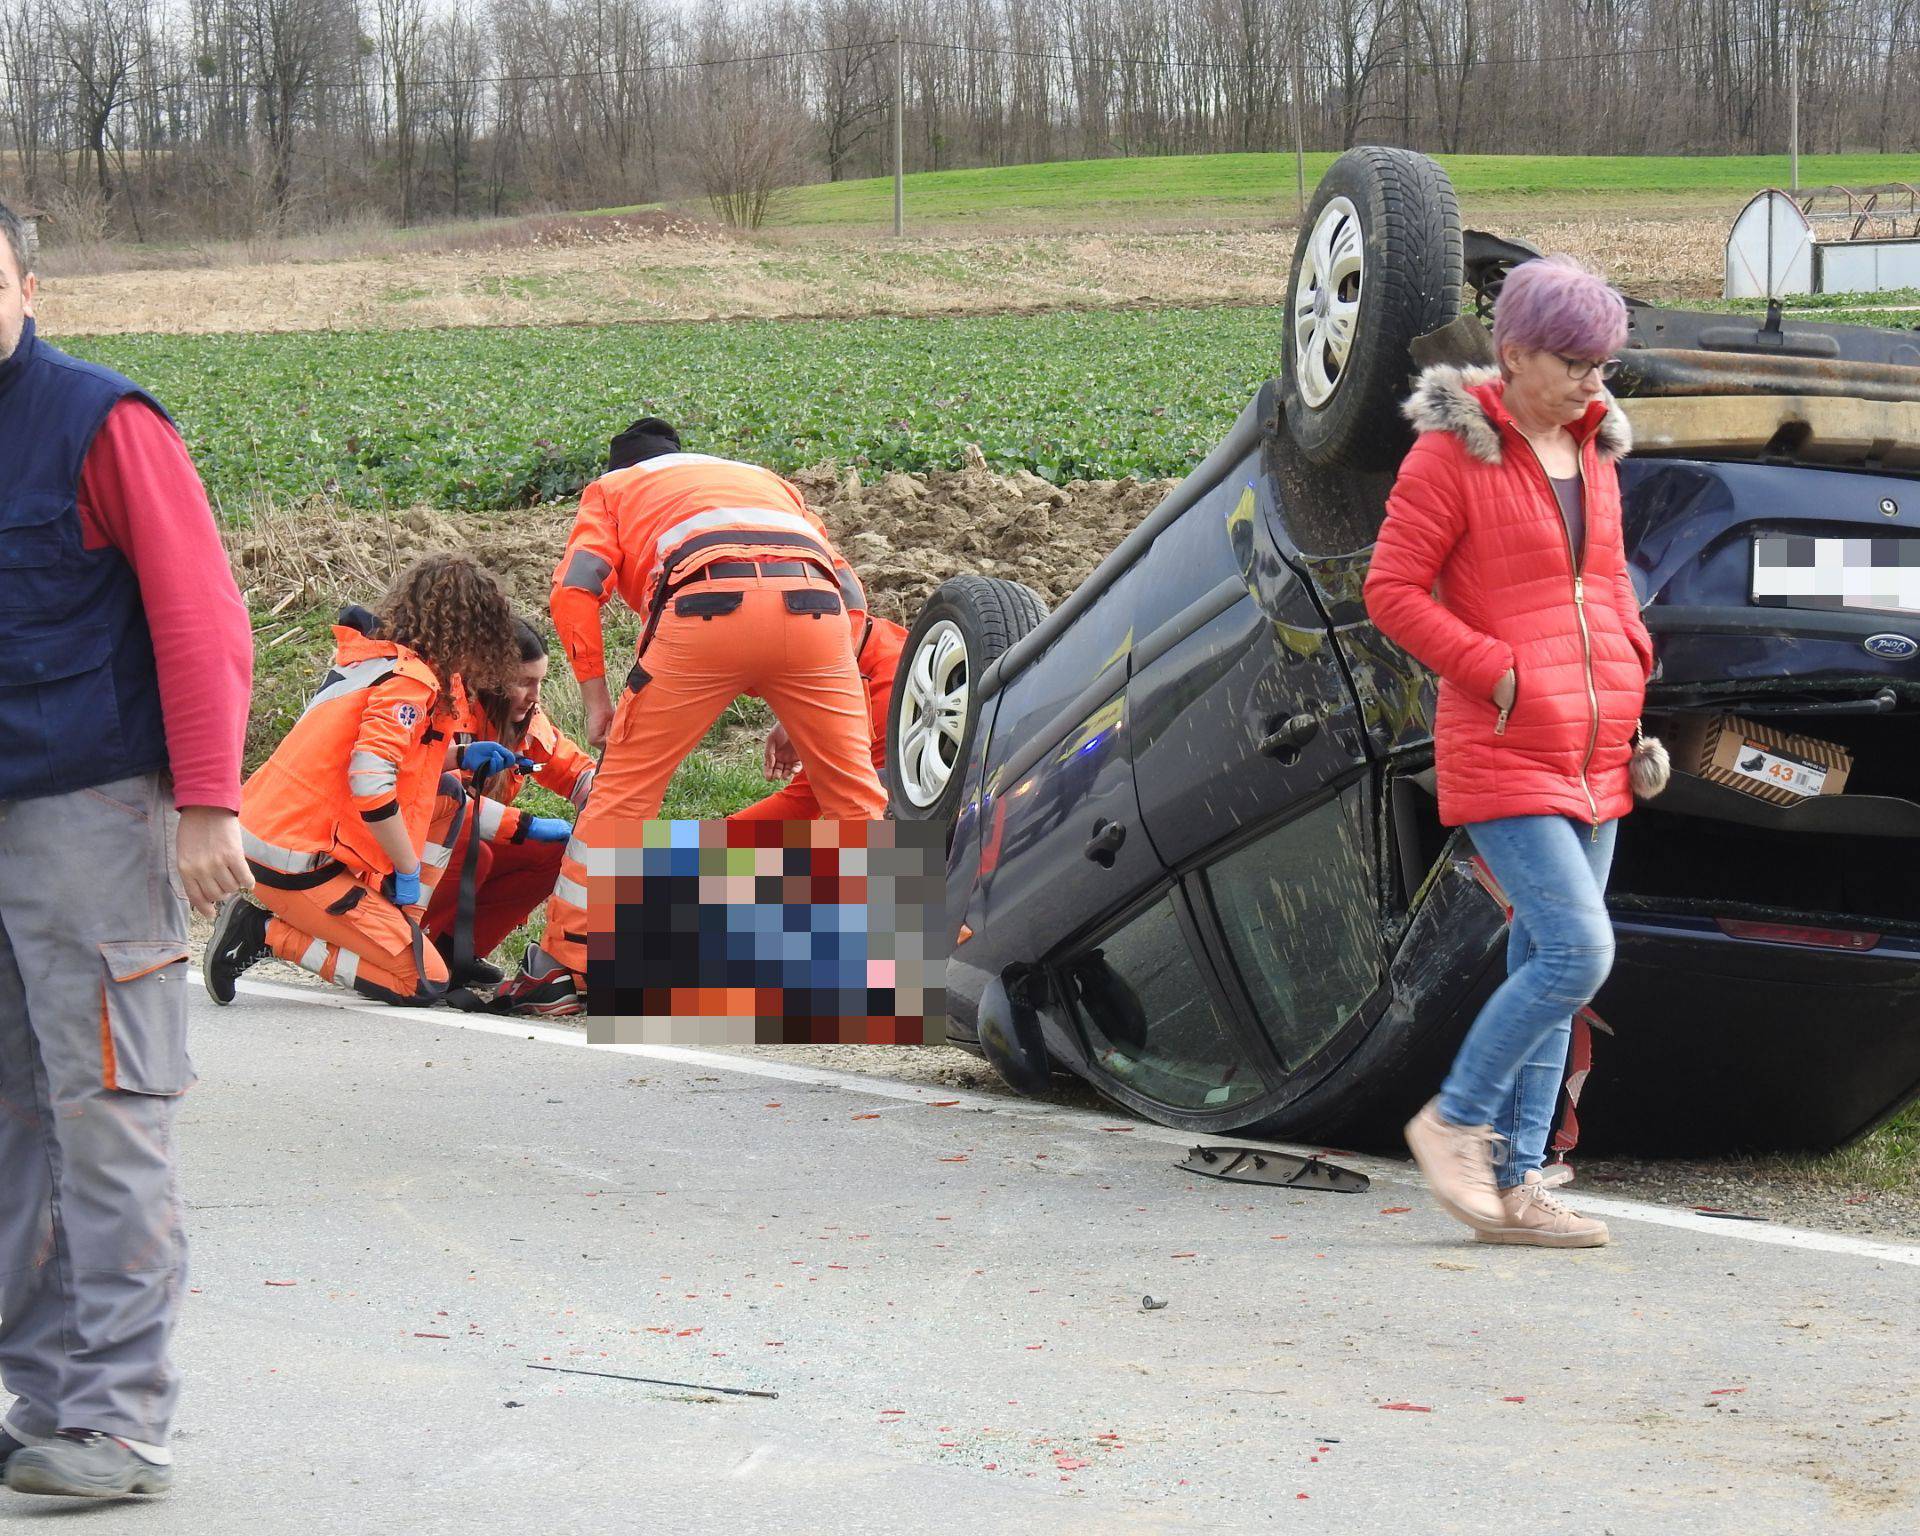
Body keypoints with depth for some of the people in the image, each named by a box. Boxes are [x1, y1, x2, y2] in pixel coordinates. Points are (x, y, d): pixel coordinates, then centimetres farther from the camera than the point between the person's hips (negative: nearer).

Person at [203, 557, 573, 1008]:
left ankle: (398, 927, 10)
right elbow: (370, 784, -26)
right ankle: (267, 932, -5)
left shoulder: (377, 659, 15)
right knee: (424, 983, -6)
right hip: (295, 864, -10)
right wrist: (408, 869, -12)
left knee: (446, 794, 16)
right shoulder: (410, 679, -14)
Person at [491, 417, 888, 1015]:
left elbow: (574, 590, 11)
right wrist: (800, 717, 32)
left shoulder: (613, 488, 32)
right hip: (814, 606, 3)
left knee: (624, 787, 8)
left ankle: (560, 967, 8)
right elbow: (850, 594, 30)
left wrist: (596, 701, 14)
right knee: (857, 798, 14)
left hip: (707, 606, -3)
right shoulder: (768, 481, 42)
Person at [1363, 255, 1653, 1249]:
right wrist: (1501, 674, -15)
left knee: (1545, 966, 8)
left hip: (1592, 756, 8)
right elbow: (1392, 593, -11)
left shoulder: (1591, 449, 13)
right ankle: (1454, 1122, 1)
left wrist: (1630, 665, 8)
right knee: (1578, 951, -17)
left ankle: (1513, 1184, 13)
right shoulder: (1452, 451, -8)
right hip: (1502, 755, -7)